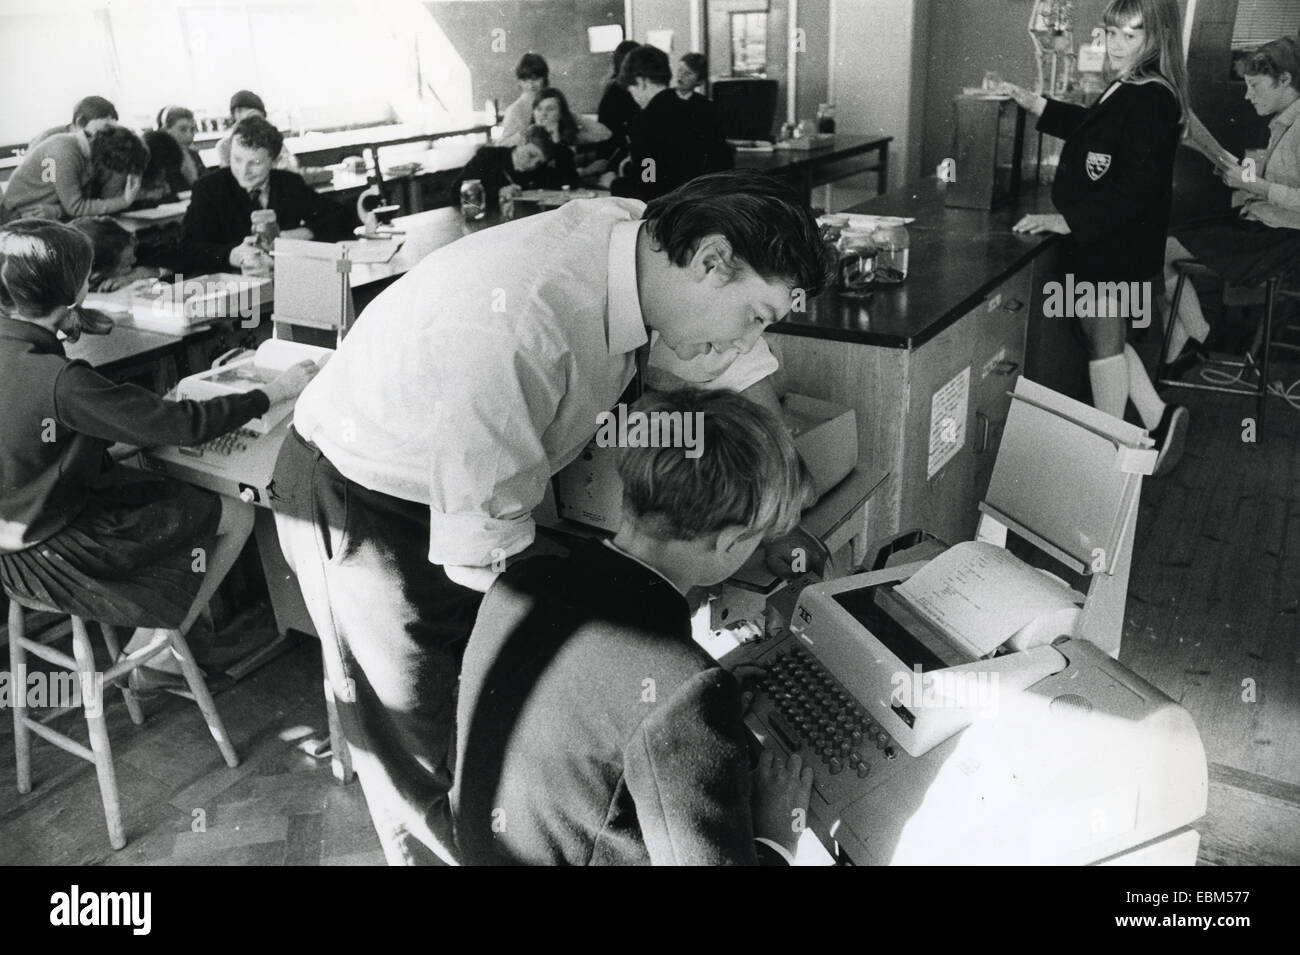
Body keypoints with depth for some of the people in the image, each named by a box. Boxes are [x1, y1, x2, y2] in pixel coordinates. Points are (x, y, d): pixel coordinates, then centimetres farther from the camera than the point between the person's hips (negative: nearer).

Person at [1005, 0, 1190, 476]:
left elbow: (1134, 186, -27)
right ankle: (1157, 419, 28)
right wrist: (1035, 104, 21)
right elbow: (1091, 126, 29)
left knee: (1104, 338, 2)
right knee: (1103, 333, 19)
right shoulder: (1128, 90, 9)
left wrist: (1067, 220, -30)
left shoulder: (1152, 101, -20)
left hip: (1118, 241, -10)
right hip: (1103, 238, 10)